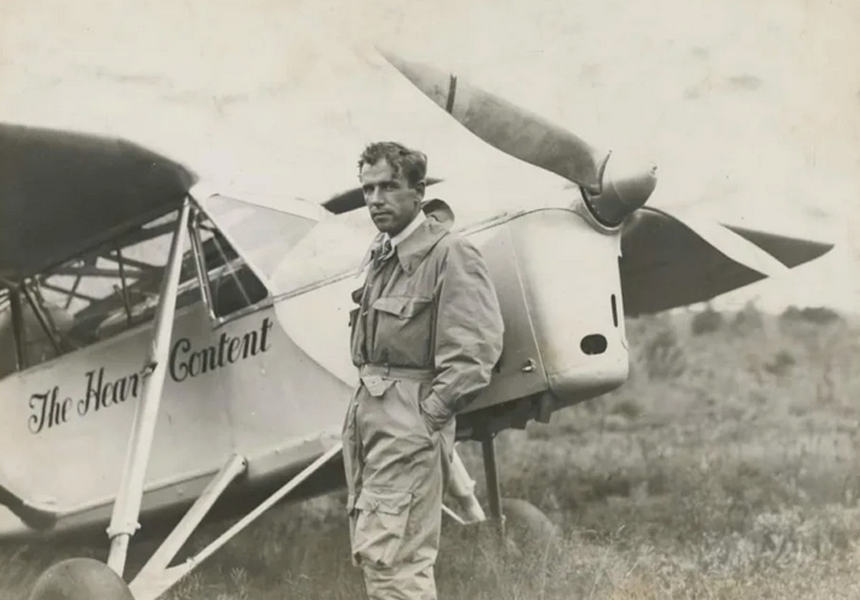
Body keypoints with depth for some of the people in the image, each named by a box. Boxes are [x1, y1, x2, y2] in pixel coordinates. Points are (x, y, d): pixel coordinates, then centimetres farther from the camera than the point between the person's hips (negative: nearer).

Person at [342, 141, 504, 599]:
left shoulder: (450, 253, -12)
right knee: (369, 551, 14)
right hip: (366, 408, 9)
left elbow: (476, 348, -18)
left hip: (409, 421, -9)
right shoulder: (379, 254, 14)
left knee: (388, 556, -13)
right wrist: (366, 396, 13)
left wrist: (430, 412, -17)